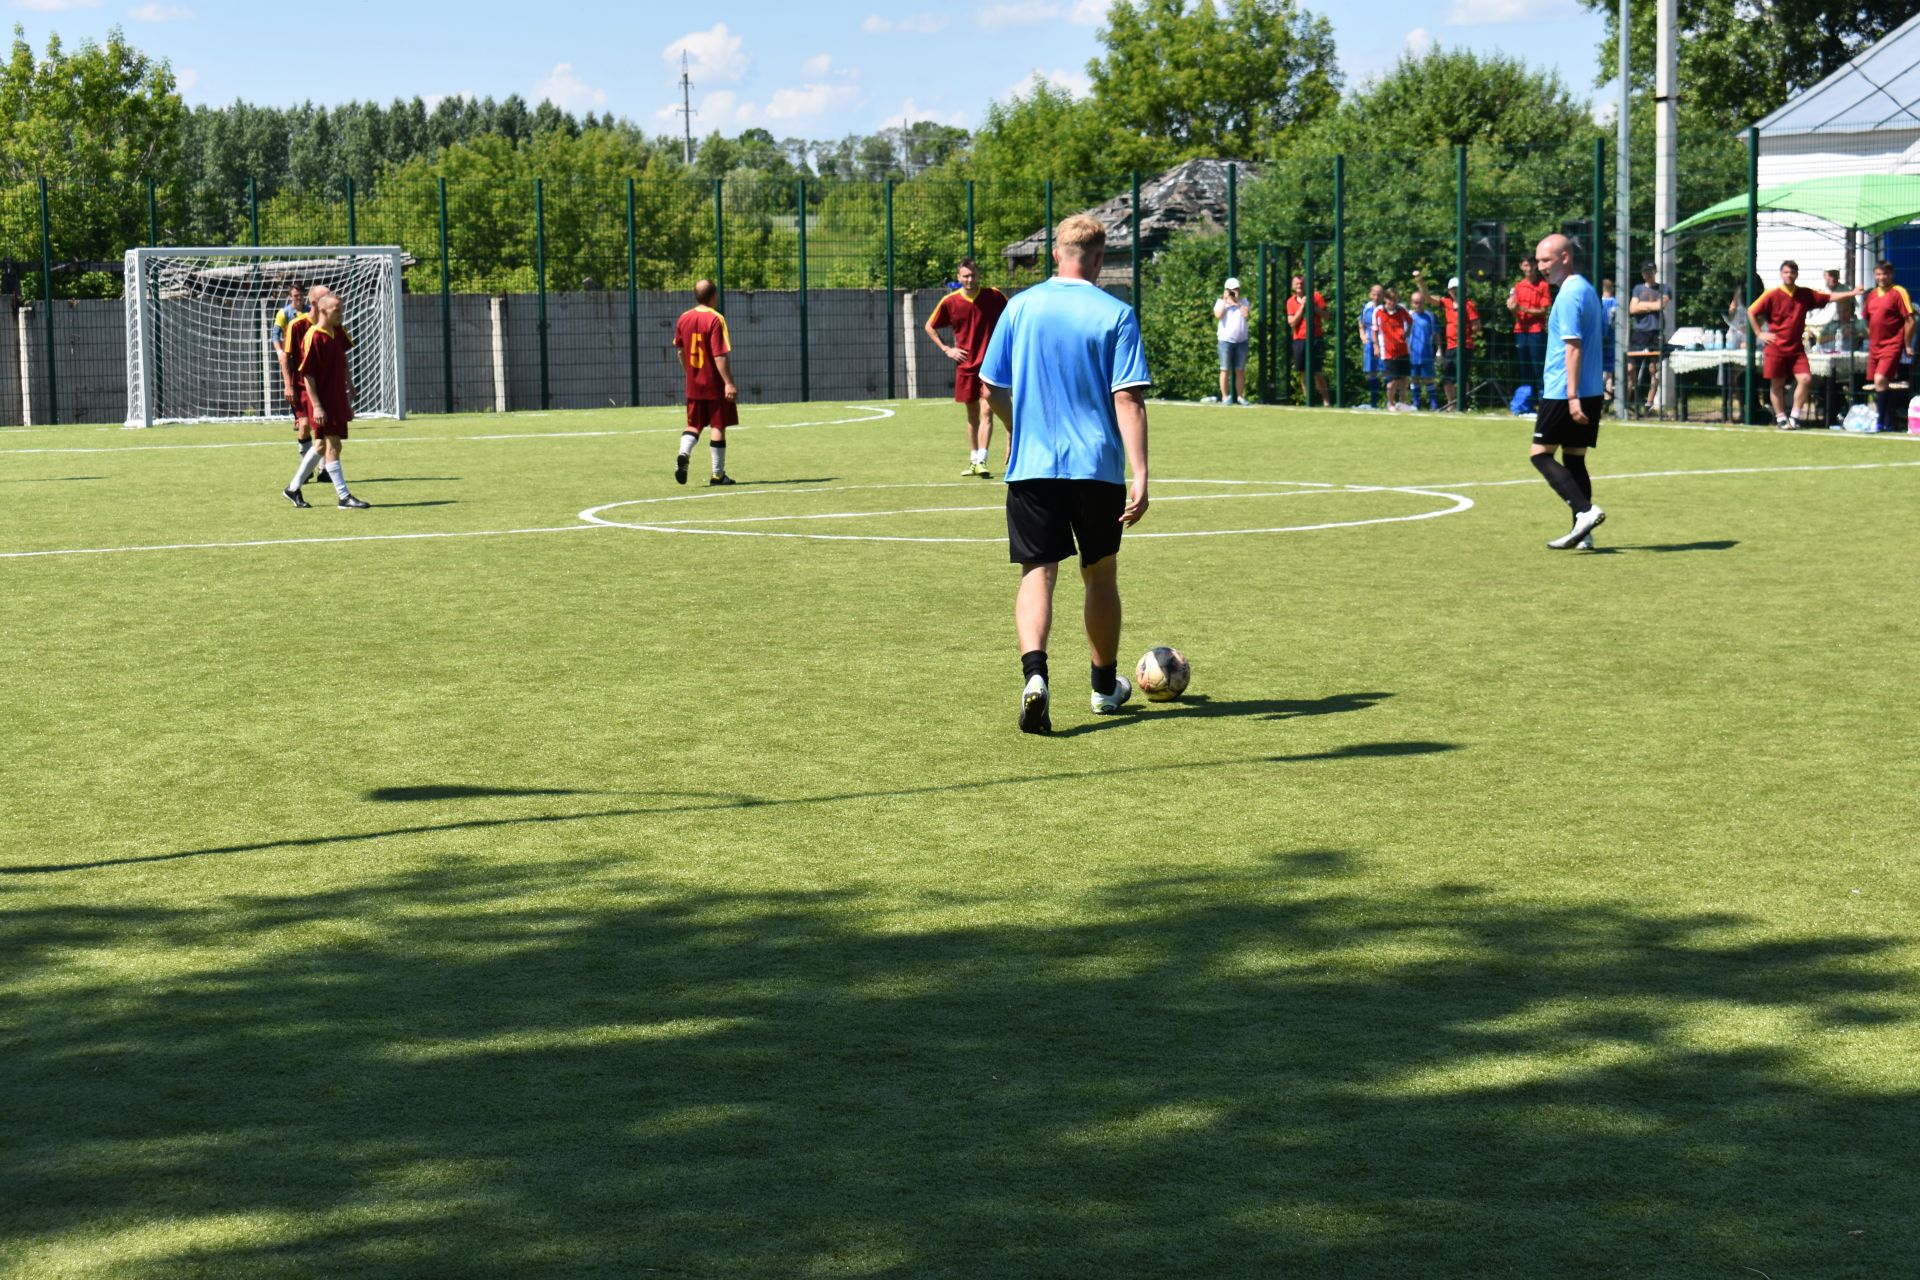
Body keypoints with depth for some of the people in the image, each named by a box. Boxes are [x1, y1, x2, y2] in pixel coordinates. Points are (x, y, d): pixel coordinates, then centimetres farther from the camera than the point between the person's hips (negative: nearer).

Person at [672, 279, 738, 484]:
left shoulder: (683, 318, 3)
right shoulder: (715, 319, -16)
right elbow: (719, 355, -20)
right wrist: (729, 383, -19)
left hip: (693, 384, 5)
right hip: (715, 384, -5)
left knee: (694, 424, 15)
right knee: (718, 427, 4)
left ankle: (683, 454, -13)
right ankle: (718, 474, 7)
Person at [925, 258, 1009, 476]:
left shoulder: (993, 296, -4)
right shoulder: (950, 302, -1)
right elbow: (930, 326, 12)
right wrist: (946, 349, 4)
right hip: (965, 365, 2)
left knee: (986, 412, -13)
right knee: (972, 414, 11)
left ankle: (981, 461, -18)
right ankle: (973, 460, 21)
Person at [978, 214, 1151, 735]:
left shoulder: (1021, 307, 2)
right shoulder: (1116, 315, -5)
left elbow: (992, 387, 8)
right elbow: (1128, 400, -11)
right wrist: (1140, 476, -12)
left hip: (1031, 466, 1)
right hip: (1098, 467, -1)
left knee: (1037, 573, -1)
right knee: (1101, 575, 16)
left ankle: (1034, 675, -26)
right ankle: (1106, 686, 30)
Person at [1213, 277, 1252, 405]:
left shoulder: (1244, 302, 9)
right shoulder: (1221, 302, 4)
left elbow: (1246, 314, -9)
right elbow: (1218, 315, -15)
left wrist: (1238, 301, -8)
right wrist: (1225, 300, -11)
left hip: (1241, 341, 2)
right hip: (1226, 340, -2)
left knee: (1240, 370, 5)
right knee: (1225, 370, -1)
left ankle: (1240, 396, 11)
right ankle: (1225, 397, 1)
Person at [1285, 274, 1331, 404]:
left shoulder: (1316, 296, 1)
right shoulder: (1291, 301, 7)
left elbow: (1326, 315, -1)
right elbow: (1292, 322, -3)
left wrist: (1312, 306, -12)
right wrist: (1302, 306, -9)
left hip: (1315, 339, -3)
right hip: (1299, 340, 3)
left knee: (1317, 372, -7)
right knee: (1303, 372, 4)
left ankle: (1326, 400, -1)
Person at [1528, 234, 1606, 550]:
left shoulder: (1569, 294, -14)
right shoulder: (1588, 290, 16)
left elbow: (1573, 347, -20)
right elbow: (1601, 338, 21)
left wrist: (1572, 396, -23)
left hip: (1564, 393, -9)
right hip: (1592, 391, 9)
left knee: (1541, 454, -3)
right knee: (1574, 457, 11)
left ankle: (1585, 510, -16)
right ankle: (1582, 533, 8)